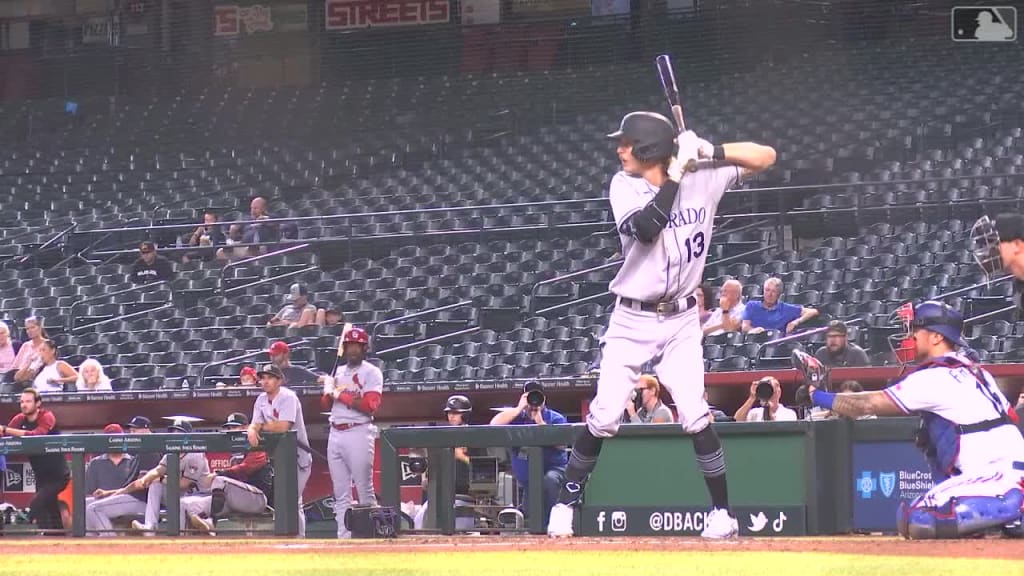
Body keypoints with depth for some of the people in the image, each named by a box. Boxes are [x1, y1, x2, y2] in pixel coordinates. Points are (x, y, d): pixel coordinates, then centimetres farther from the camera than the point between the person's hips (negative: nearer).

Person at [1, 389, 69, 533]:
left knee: (36, 505, -22)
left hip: (57, 474, -7)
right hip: (41, 476, 7)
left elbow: (37, 435, -34)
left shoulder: (47, 417, -15)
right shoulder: (20, 419, 3)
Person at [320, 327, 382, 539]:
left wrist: (340, 394, -12)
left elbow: (371, 405, -14)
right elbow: (325, 405, 17)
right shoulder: (338, 372, 18)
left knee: (365, 490, -6)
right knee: (341, 492, 6)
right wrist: (328, 390, -4)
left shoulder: (371, 373, -2)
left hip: (358, 433, -6)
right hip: (335, 433, 6)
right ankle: (344, 537, 7)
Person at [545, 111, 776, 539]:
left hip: (681, 321, 0)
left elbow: (765, 157, -4)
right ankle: (565, 504, 9)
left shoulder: (704, 179, -4)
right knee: (603, 418, -4)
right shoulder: (624, 186, -7)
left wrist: (710, 152, -17)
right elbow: (646, 228, -25)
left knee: (695, 416, -11)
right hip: (631, 321, 0)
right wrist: (676, 174, -23)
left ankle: (722, 513, -2)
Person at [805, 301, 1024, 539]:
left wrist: (820, 397, 8)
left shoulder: (935, 377, -7)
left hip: (998, 480, -9)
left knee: (913, 521, -17)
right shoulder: (973, 371, 20)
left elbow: (869, 405, -5)